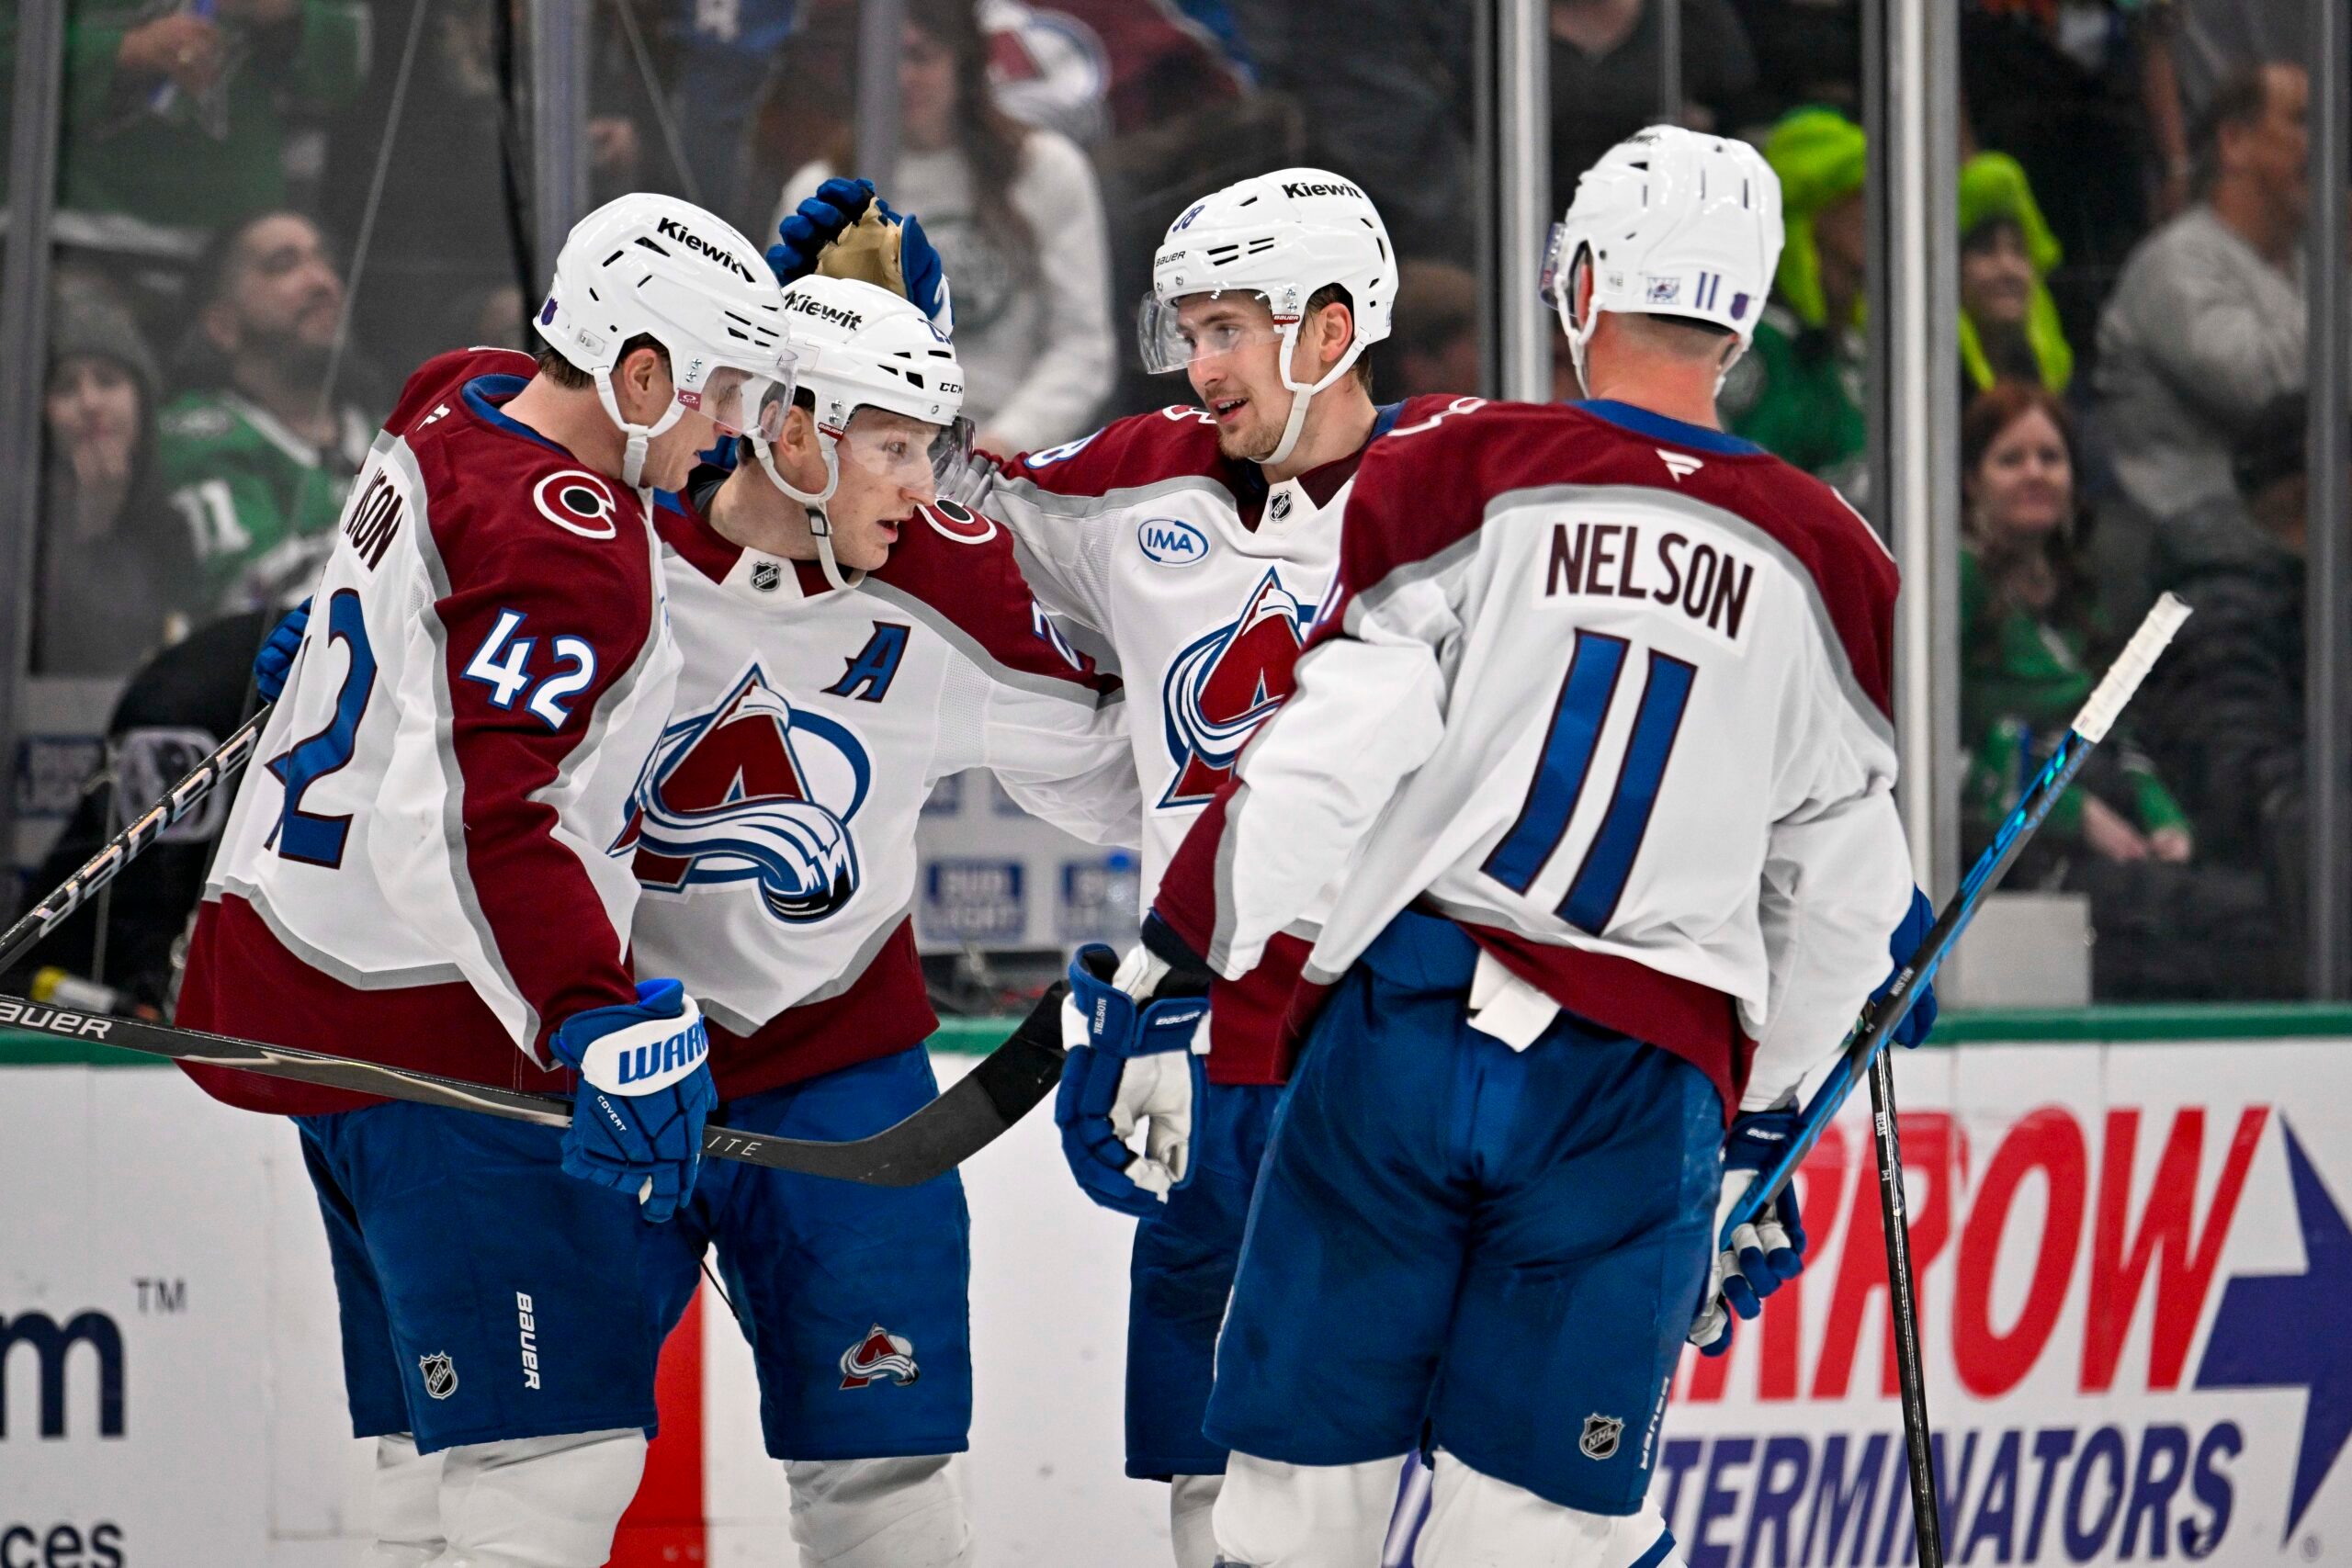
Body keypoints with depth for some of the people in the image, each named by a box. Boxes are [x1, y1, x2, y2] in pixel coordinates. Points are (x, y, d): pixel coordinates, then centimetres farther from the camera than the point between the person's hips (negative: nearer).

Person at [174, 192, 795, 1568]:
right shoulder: (568, 548, -20)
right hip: (430, 1032, -11)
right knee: (556, 1446, -15)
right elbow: (478, 820, -29)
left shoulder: (465, 409, 8)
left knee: (447, 1447, 14)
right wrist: (603, 1018, -34)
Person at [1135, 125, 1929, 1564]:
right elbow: (1841, 897, 13)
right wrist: (1763, 1140, 24)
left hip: (1406, 1027, -1)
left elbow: (1323, 755, -7)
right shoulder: (1825, 568, 7)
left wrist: (1172, 972, -2)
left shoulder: (1464, 478, -1)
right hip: (1644, 1092, 1)